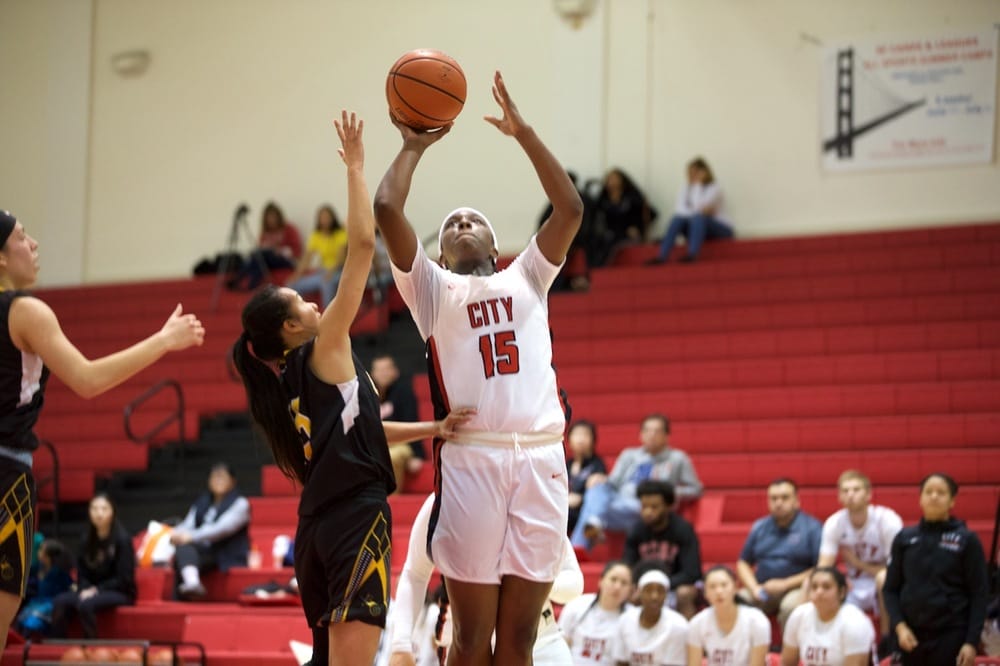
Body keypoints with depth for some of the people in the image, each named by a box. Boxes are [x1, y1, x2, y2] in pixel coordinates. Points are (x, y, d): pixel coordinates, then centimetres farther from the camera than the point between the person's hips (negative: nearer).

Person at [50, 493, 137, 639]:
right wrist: (85, 590, -11)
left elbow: (124, 579, -10)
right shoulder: (86, 540, 7)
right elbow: (82, 574, 10)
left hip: (120, 593, -5)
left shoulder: (122, 539, -8)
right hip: (91, 591, 6)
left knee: (85, 604, -34)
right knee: (60, 602, -21)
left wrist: (97, 590, -16)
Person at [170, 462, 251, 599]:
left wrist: (192, 536, -25)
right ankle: (191, 582, -47)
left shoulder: (240, 503, 0)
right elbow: (188, 525, 7)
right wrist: (177, 533, -17)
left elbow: (224, 527, -15)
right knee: (184, 547, -26)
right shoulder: (202, 501, 17)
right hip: (204, 551, 5)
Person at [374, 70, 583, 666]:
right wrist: (414, 146, 16)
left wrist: (523, 132, 10)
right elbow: (387, 209, 2)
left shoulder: (527, 280, 23)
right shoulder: (432, 287, 15)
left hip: (541, 460, 3)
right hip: (472, 461, -2)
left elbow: (571, 209, 11)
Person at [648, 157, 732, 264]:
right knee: (677, 218, -23)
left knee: (698, 217, -35)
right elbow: (679, 209, -9)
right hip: (697, 227, 5)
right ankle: (662, 256, -38)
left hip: (720, 229, -5)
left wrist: (698, 184, -18)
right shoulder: (686, 188, 7)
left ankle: (692, 254, -52)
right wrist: (702, 210, -20)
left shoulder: (714, 187, -10)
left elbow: (698, 207, -25)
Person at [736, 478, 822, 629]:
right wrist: (753, 587, -1)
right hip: (762, 590, 4)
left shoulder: (811, 527, 0)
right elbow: (743, 563, 19)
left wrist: (785, 584, -11)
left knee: (790, 606, -38)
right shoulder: (760, 527, 15)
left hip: (795, 588, -4)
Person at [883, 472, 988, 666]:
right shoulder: (904, 538, 5)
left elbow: (979, 595, -1)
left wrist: (972, 642, -8)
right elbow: (891, 589, 9)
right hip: (912, 635, 3)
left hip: (951, 636, -3)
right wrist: (899, 626, -6)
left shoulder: (967, 540, -1)